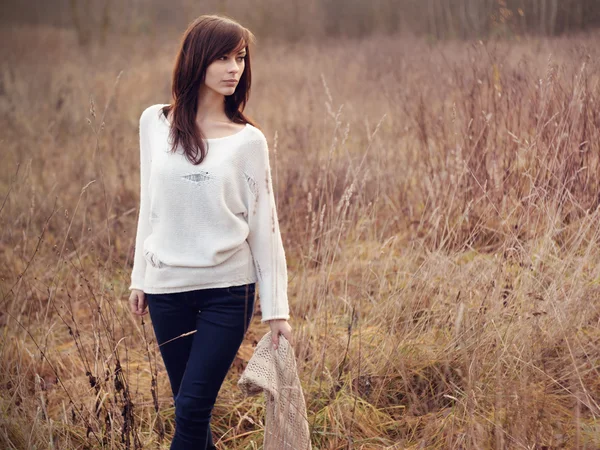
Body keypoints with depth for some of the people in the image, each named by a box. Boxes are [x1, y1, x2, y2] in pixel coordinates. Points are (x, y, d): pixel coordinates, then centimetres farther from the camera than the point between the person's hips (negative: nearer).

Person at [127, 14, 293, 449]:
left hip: (228, 291, -2)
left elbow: (264, 224, -2)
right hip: (167, 288, 3)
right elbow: (150, 206, 11)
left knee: (192, 409, -6)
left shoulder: (248, 139, -4)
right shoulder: (155, 123, 3)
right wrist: (140, 276, 12)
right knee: (188, 408, 9)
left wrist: (277, 308, -4)